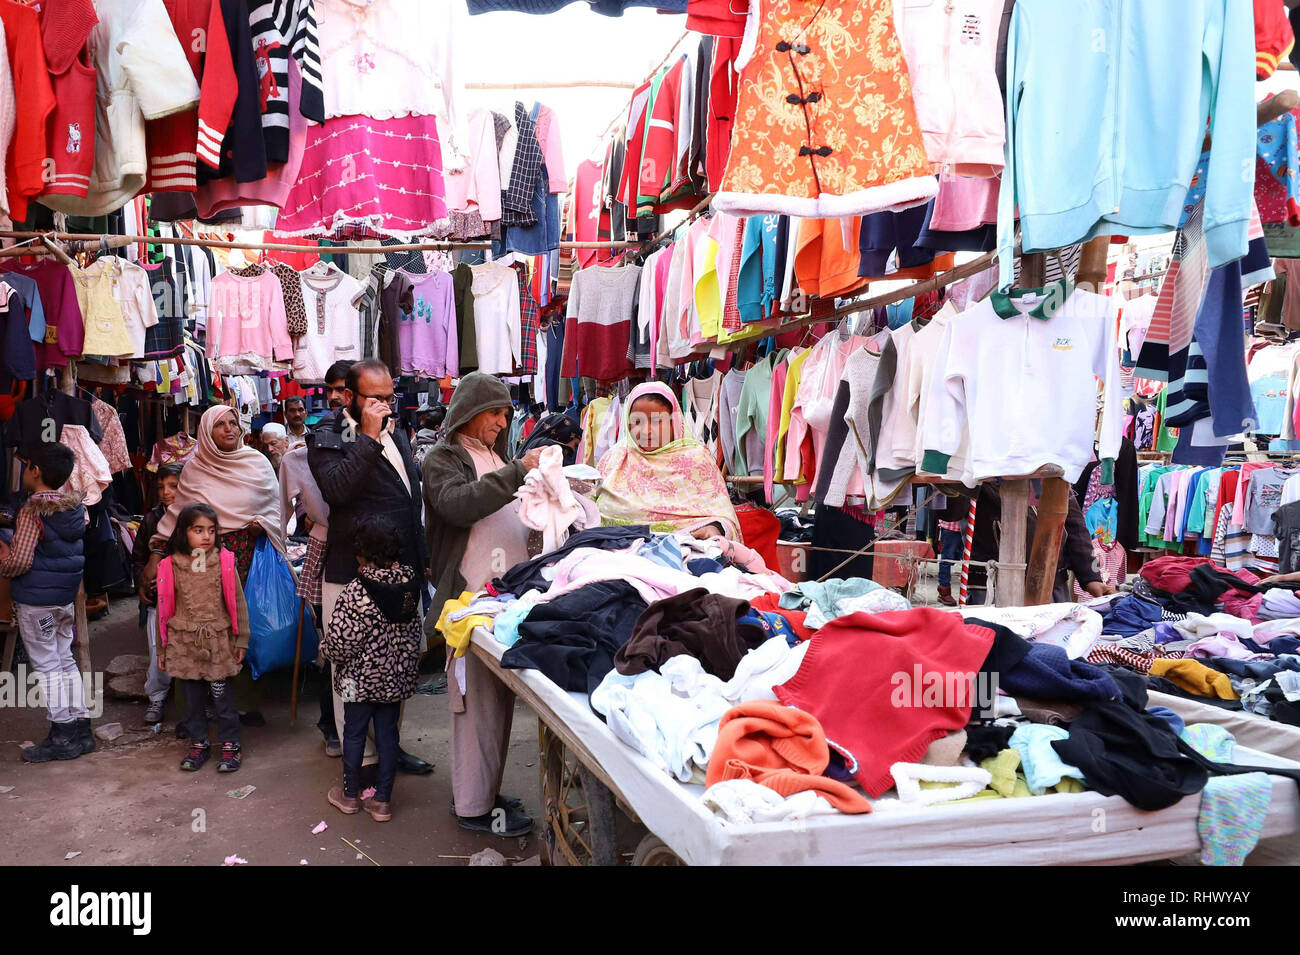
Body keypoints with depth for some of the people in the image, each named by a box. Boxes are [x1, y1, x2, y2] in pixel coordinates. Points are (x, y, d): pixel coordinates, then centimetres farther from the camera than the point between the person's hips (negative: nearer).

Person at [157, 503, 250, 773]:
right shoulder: (171, 565, -2)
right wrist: (162, 648, 8)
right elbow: (164, 607, 5)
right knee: (192, 697, 11)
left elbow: (237, 602, 1)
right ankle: (198, 743, 27)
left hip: (218, 641, -1)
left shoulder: (224, 562, -5)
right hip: (184, 642, 2)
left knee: (222, 695, 2)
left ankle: (230, 744, 16)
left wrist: (241, 640, 0)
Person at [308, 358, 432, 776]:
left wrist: (417, 561, 22)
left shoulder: (396, 434, 14)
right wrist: (369, 437, -27)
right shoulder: (329, 438, -9)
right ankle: (361, 758, 13)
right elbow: (336, 488, -30)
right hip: (352, 574, -7)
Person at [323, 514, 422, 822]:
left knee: (354, 733, 13)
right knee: (388, 734, 13)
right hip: (397, 677, 5)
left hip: (362, 678, -5)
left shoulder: (357, 592, -24)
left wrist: (329, 651, 1)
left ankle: (350, 794, 30)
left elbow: (341, 641, -20)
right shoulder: (409, 583, -5)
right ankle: (382, 800, 20)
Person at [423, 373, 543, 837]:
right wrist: (517, 472, -24)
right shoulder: (443, 459, -1)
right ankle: (473, 806, 6)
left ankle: (484, 790, 24)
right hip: (473, 595, -8)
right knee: (476, 699, -4)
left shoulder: (496, 458, 22)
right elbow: (458, 504, -21)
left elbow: (518, 516, 26)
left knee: (501, 697, 12)